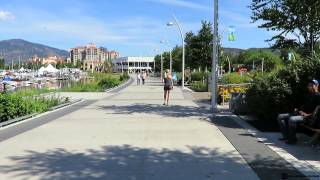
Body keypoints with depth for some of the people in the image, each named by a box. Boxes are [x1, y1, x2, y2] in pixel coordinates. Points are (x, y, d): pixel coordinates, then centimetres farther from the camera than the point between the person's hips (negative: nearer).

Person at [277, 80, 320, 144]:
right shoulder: (309, 95, 22)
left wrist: (308, 114, -21)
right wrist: (298, 109, 16)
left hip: (308, 116, -10)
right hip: (300, 113, 10)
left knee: (292, 119, -38)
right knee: (280, 117, -1)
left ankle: (292, 139, -20)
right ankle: (286, 136, -5)